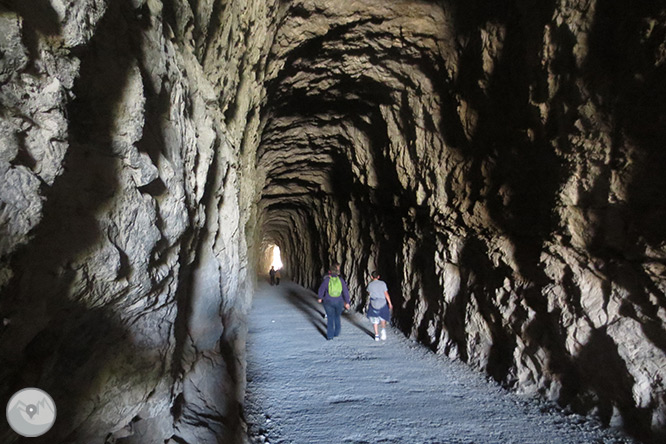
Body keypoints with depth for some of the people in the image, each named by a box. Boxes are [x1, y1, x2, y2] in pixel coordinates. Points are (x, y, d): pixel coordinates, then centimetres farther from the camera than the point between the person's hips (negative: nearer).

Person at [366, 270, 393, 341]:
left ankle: (376, 335, 8)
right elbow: (386, 294, -6)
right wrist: (390, 303, -1)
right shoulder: (383, 283, -5)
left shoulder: (370, 285, -5)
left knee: (375, 320, 11)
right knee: (383, 318, 20)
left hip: (374, 304, 0)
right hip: (382, 303, 0)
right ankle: (383, 329, -6)